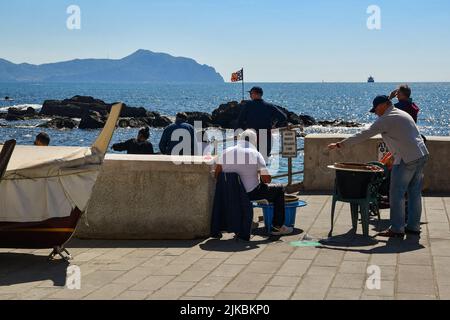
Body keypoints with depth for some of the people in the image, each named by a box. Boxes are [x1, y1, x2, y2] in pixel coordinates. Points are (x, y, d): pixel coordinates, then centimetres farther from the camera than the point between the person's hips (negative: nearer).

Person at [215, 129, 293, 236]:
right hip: (251, 193, -5)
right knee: (279, 190, 17)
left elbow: (217, 174, 0)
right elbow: (267, 179, -14)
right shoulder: (256, 154, -10)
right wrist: (261, 177, 10)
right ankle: (277, 227, 18)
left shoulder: (226, 152, -1)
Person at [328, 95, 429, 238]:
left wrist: (339, 145, -7)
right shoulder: (403, 114, 19)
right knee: (415, 192, 13)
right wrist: (393, 154, 26)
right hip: (422, 155, 9)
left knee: (396, 194, -2)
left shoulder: (386, 119, -9)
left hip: (407, 159, -9)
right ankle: (413, 226, 18)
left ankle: (397, 229, -1)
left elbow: (363, 135, -11)